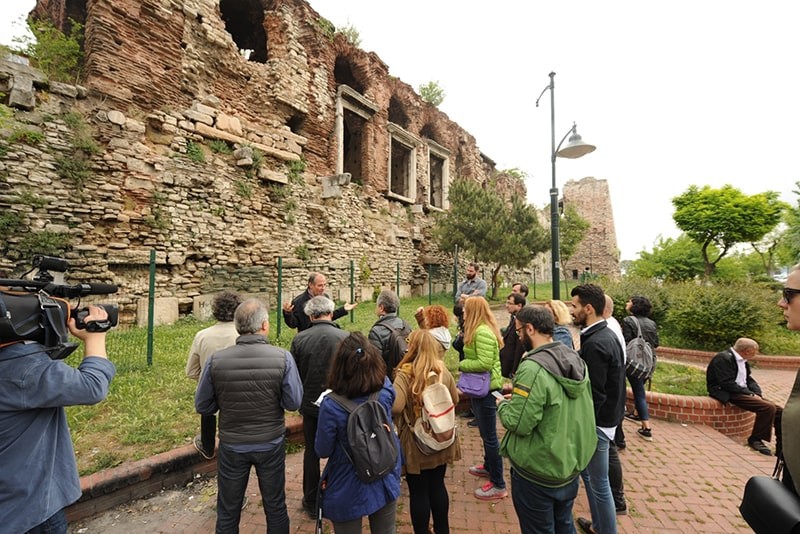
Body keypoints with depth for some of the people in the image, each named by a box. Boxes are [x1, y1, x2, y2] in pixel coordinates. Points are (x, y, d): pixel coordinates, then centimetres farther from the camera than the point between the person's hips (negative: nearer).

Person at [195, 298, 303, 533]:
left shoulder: (216, 360, -17)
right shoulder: (283, 357, -21)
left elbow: (202, 406, -5)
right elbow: (294, 403, -15)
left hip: (232, 446, 1)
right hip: (271, 445, -1)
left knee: (227, 513, 23)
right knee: (276, 508, 22)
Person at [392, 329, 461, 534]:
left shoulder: (404, 374, -21)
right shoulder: (443, 371, -5)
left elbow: (395, 408, -32)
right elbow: (455, 399, 8)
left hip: (415, 443, -5)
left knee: (418, 491, 13)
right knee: (437, 485, 23)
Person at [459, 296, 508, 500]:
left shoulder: (483, 332, -23)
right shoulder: (480, 330, 10)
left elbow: (484, 363, -29)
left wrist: (462, 364, -16)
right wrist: (467, 364, -1)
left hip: (486, 388, -11)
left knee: (489, 436, 0)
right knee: (486, 433, 24)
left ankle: (498, 485, 13)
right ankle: (488, 466, 43)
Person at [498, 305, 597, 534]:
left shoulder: (533, 367, -29)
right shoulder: (576, 359, -2)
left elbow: (518, 423, -28)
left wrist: (503, 405, -8)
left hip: (538, 473, -7)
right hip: (571, 465, 7)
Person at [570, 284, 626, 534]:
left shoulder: (595, 343, -26)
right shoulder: (606, 335, 4)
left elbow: (594, 394, -25)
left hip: (597, 421, -10)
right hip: (607, 415, 10)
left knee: (599, 483, 8)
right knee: (587, 471, 24)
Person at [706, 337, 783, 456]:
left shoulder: (743, 360, 14)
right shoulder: (723, 358, -17)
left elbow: (749, 380, 15)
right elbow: (727, 384, -21)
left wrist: (757, 393, -4)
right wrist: (750, 394, -18)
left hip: (743, 392, 10)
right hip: (729, 394, -10)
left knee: (779, 410, 3)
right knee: (768, 407, -24)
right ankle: (755, 440, -9)